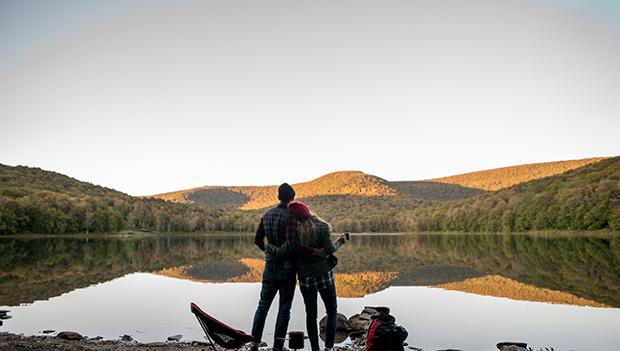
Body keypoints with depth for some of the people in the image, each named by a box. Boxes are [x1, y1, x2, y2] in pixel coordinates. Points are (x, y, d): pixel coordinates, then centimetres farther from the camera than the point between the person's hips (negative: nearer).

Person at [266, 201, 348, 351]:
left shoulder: (294, 230, -6)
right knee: (332, 311, 13)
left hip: (305, 278, 1)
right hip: (324, 275, -1)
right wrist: (340, 242, 5)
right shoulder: (322, 227, -8)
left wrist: (268, 246, 7)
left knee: (311, 314, 12)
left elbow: (283, 251, -10)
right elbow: (329, 249, -14)